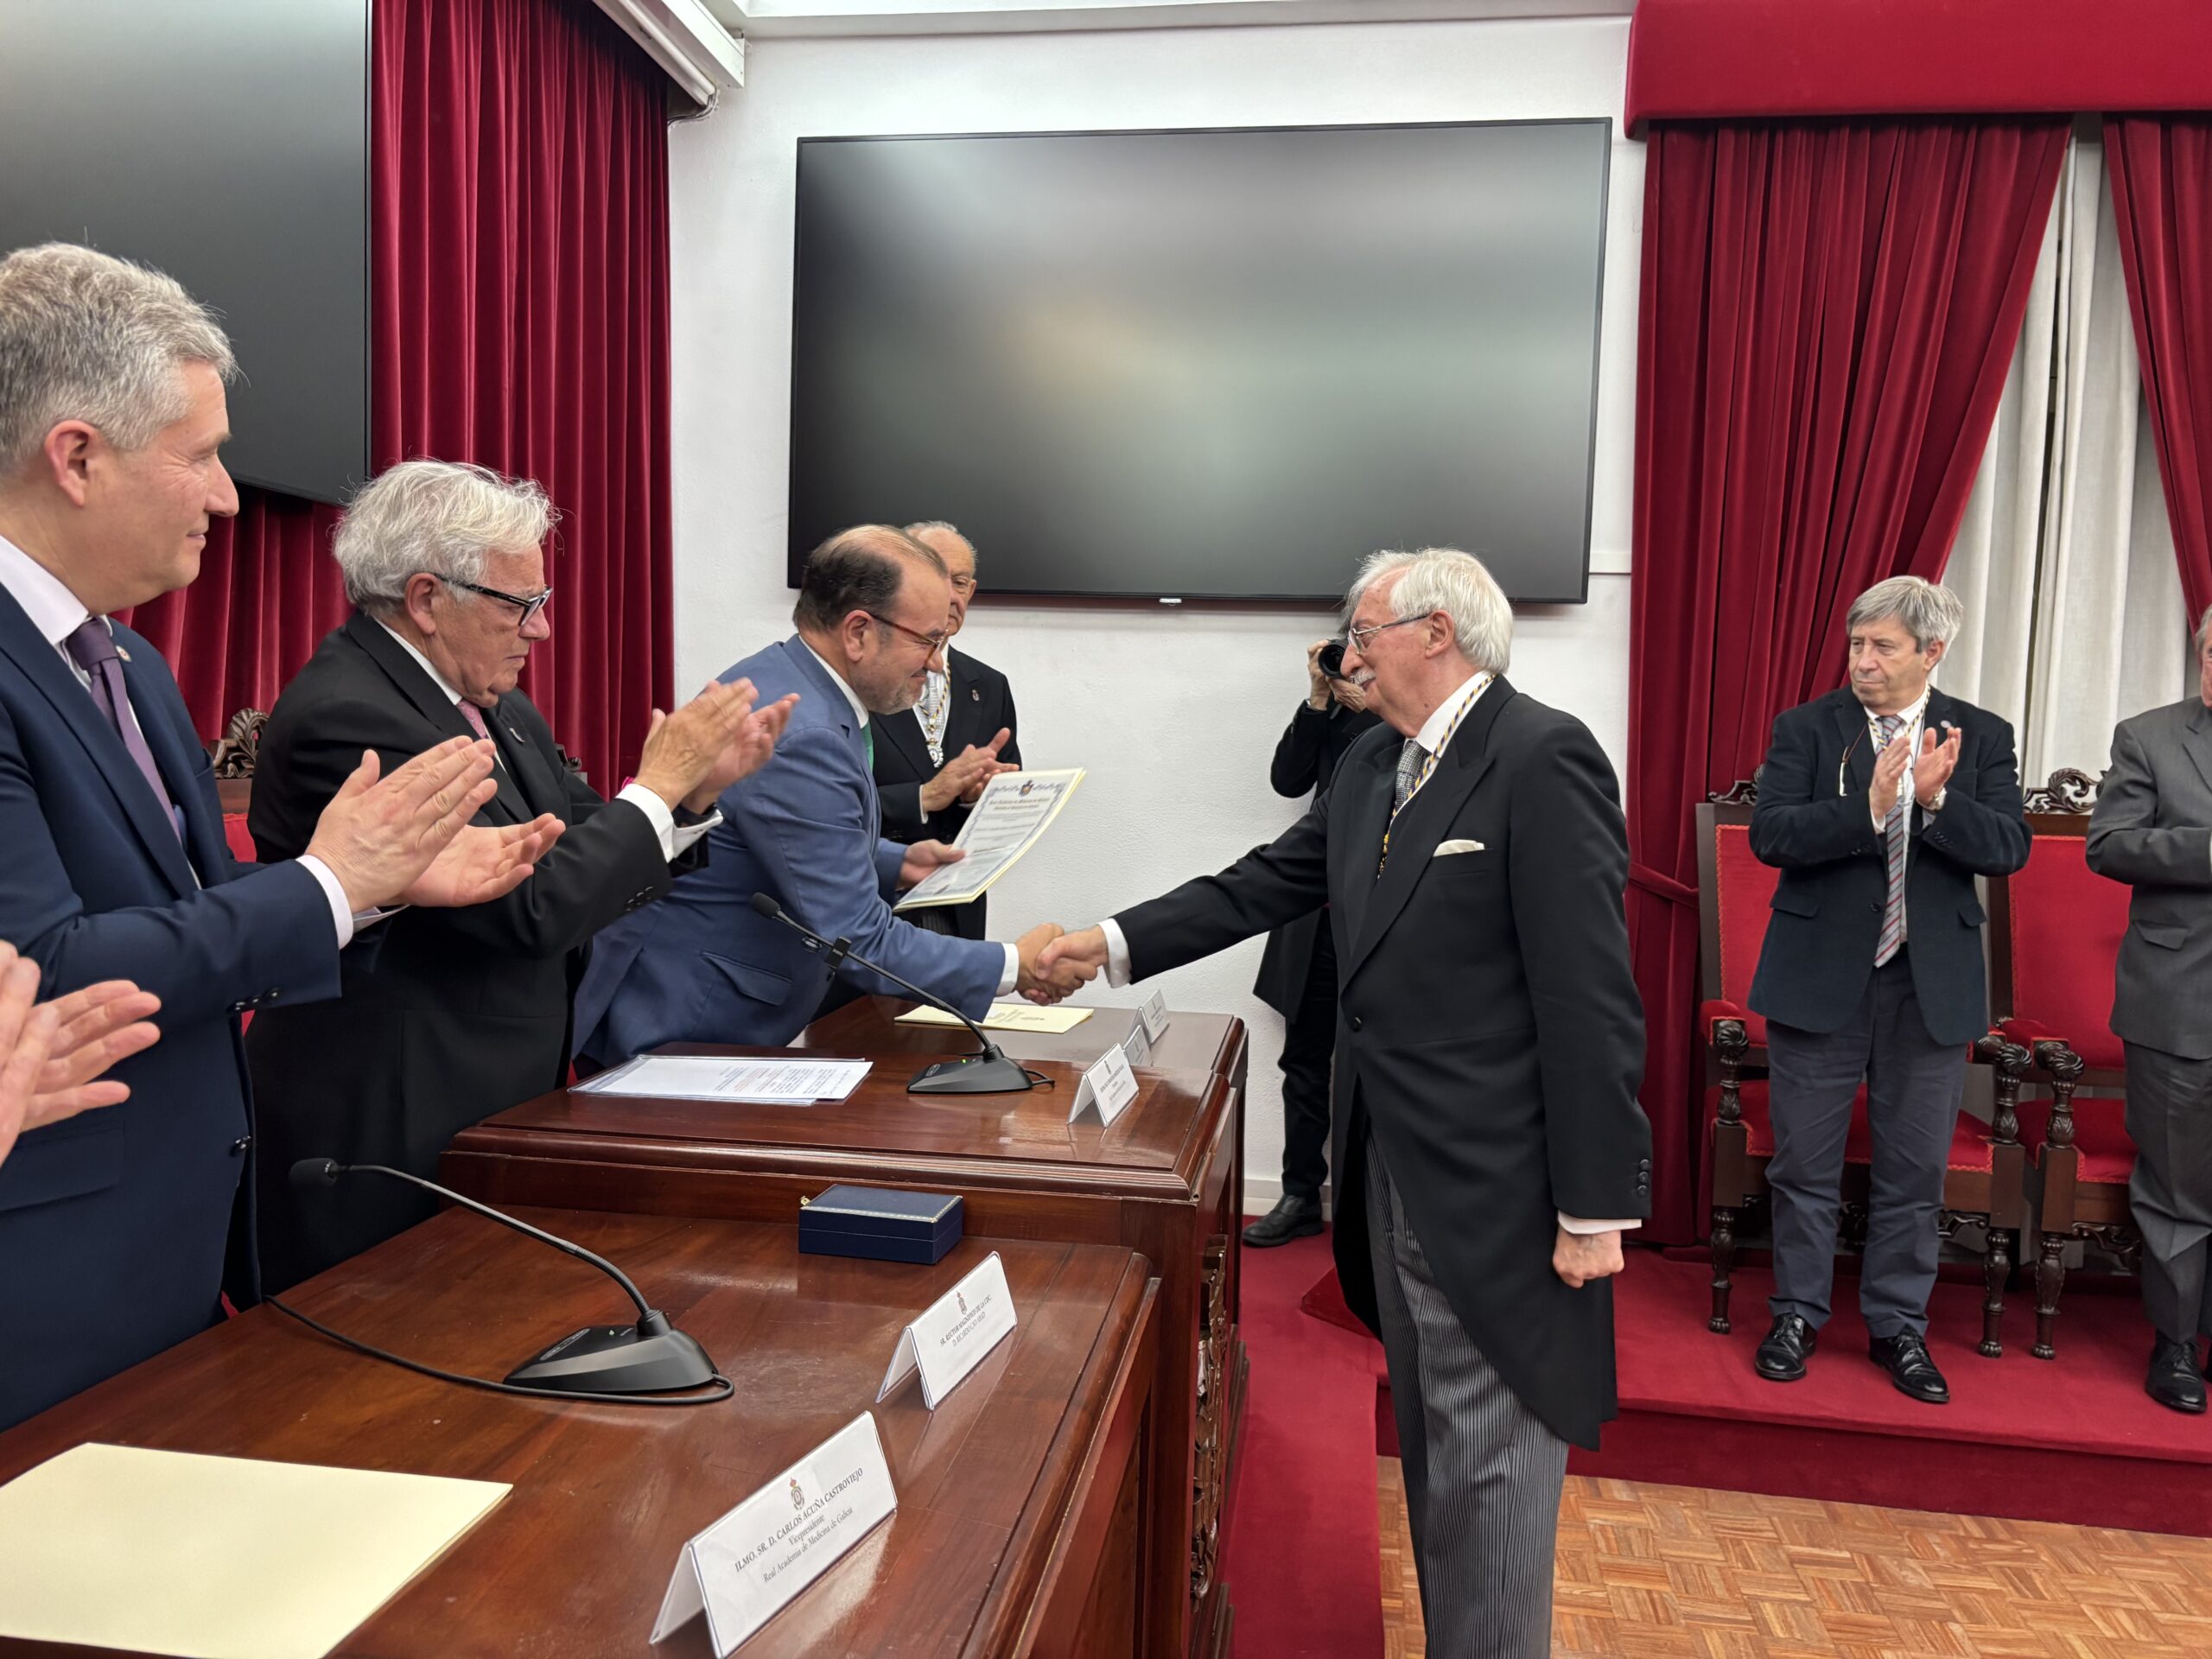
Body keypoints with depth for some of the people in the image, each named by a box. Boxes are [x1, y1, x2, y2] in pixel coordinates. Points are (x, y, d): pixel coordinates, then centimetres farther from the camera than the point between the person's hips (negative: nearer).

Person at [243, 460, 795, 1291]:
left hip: (507, 1109, 8)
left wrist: (698, 787, -5)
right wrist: (658, 783, -14)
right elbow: (531, 906, -24)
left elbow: (593, 867, 10)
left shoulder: (499, 707, 7)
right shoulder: (344, 717, -20)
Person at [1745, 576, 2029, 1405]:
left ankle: (1898, 1325, 27)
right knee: (1804, 1162, 8)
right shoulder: (1805, 728, -1)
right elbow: (1770, 836, -13)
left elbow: (2008, 847, -6)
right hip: (1820, 977, -1)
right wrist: (1870, 805, -25)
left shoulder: (1982, 737, 4)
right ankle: (1797, 1313, 25)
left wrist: (1936, 800, -23)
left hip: (1932, 984, 2)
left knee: (1915, 1169, 11)